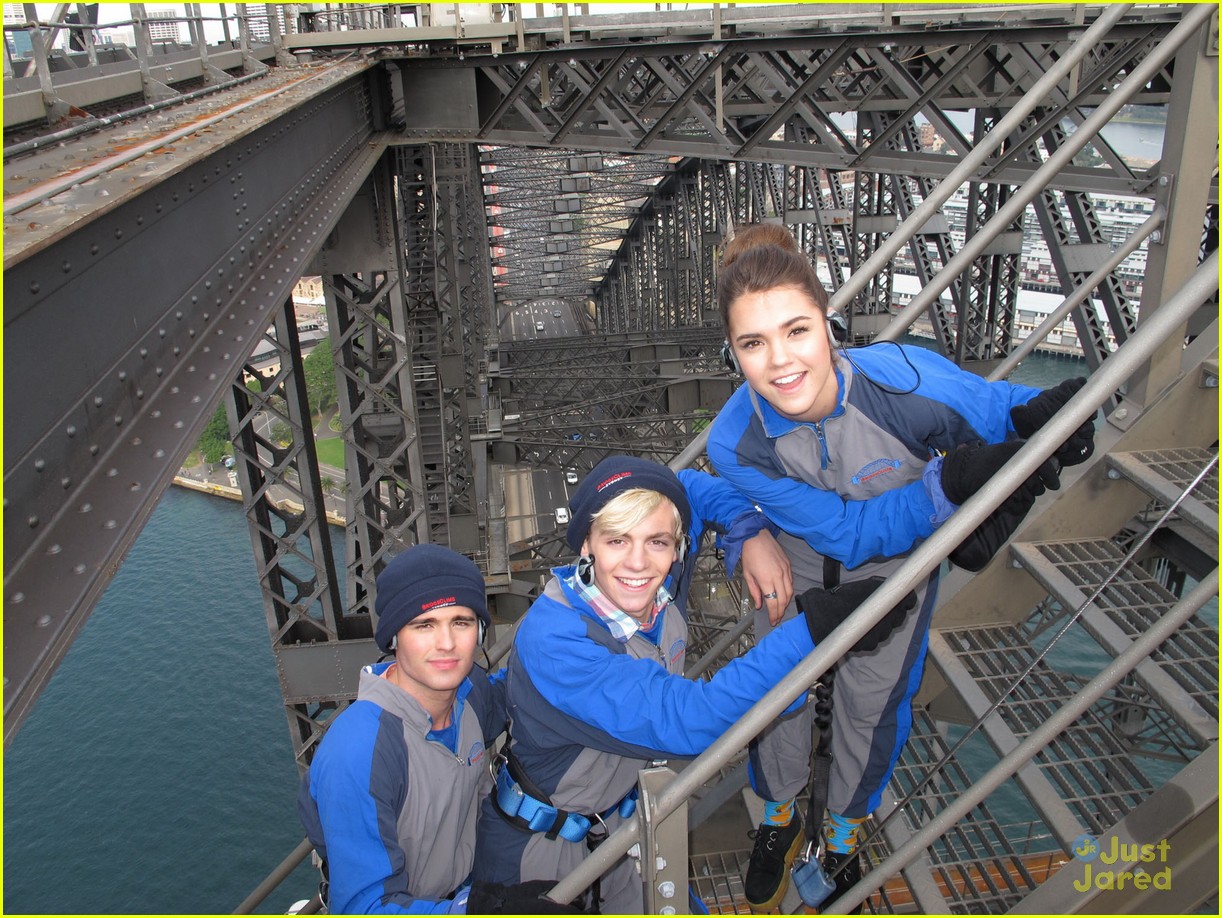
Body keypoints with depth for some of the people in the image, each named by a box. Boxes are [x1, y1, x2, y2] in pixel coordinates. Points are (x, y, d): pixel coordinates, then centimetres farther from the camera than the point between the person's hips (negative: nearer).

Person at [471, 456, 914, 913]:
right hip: (536, 843, -5)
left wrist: (753, 531, -17)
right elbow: (688, 720, -42)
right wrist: (811, 631, -44)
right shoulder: (553, 640, -36)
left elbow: (688, 485, 2)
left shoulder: (661, 586, -16)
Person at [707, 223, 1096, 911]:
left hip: (899, 558, 0)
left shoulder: (909, 380, -40)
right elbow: (845, 530, -31)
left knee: (872, 702, 15)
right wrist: (948, 484, -45)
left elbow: (1002, 410, -20)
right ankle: (780, 817, 47)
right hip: (798, 559, 0)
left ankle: (845, 830, 47)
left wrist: (1036, 416, -44)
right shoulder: (736, 446, -35)